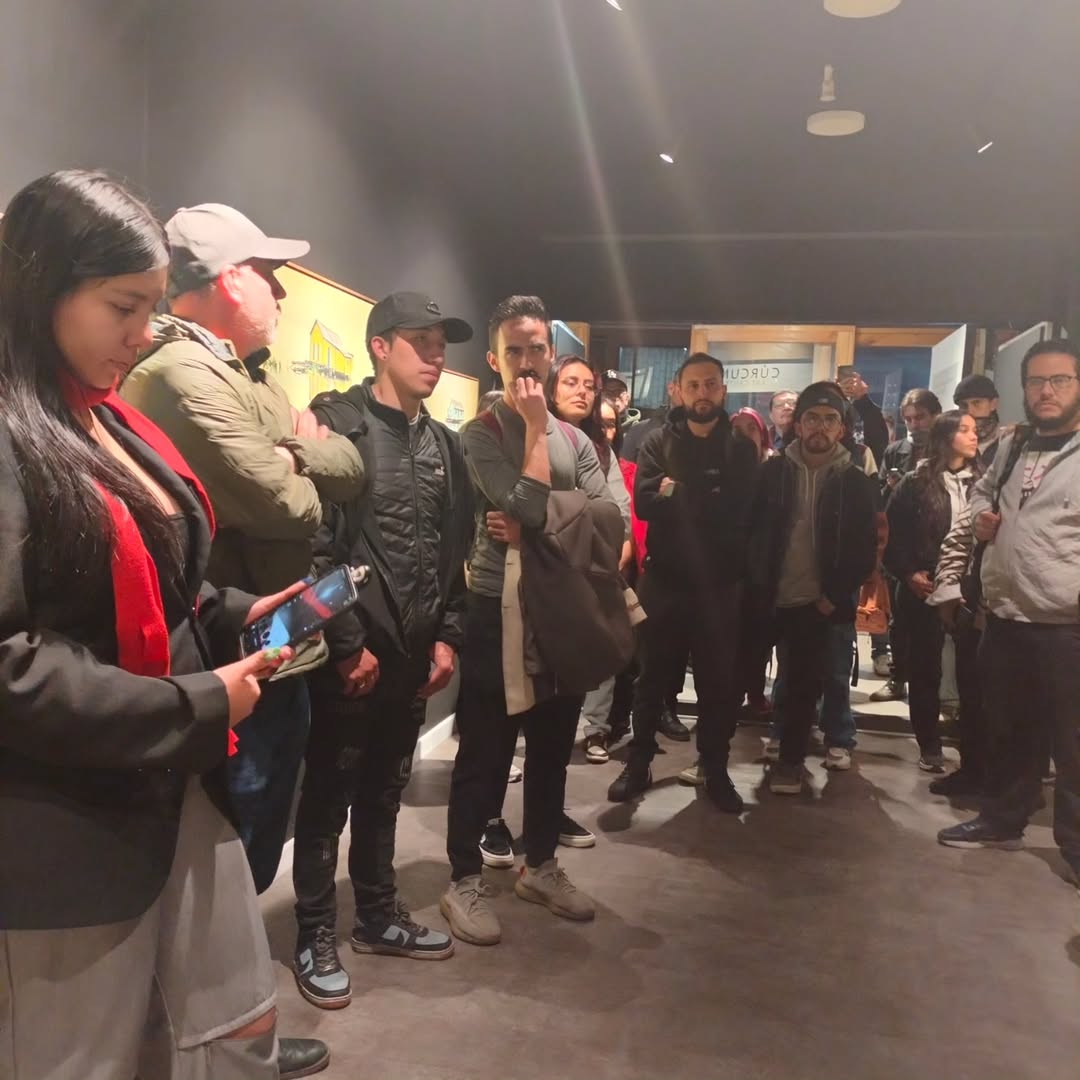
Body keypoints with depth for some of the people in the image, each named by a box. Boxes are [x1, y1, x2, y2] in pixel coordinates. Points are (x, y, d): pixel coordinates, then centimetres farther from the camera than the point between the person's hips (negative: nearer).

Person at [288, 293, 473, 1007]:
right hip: (351, 653, -6)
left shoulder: (444, 443, 12)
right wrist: (347, 643, -15)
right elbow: (314, 542, -15)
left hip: (416, 652, 6)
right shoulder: (336, 422, -8)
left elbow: (456, 549, 13)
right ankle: (317, 936, 22)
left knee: (385, 790, 18)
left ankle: (378, 914, 34)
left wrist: (447, 635, 7)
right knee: (328, 795, 6)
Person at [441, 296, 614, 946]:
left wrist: (536, 529, -15)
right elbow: (528, 506, -21)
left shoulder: (576, 440, 10)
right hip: (498, 613, -5)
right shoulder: (483, 434, -5)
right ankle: (466, 881, 18)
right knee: (484, 755, 4)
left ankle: (540, 866, 32)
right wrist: (535, 423, -11)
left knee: (553, 749, 16)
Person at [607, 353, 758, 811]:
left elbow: (743, 508, -10)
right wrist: (707, 500, -20)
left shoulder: (741, 447, 4)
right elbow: (643, 501, -13)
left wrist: (677, 491, -14)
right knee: (652, 676, 11)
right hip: (664, 580, 0)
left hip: (719, 585, 0)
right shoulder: (659, 442, 3)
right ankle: (638, 764, 25)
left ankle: (715, 771, 25)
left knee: (719, 682, 9)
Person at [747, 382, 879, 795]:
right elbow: (750, 529, 0)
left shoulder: (856, 482, 0)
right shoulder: (773, 471, 0)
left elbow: (865, 550, 0)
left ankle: (791, 759, 24)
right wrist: (752, 584, -7)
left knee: (805, 684, 8)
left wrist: (835, 595, -7)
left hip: (816, 603, 0)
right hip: (766, 597, 1)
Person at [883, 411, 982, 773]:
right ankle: (930, 747, 17)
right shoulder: (916, 483, 0)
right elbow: (891, 534, -1)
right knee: (925, 668, 6)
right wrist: (907, 573, -9)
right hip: (924, 589, -2)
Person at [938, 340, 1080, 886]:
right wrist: (982, 514, 8)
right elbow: (982, 489, 30)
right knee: (1007, 731, 20)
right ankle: (1002, 819, 37)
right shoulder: (1011, 447, 12)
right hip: (1004, 619, 6)